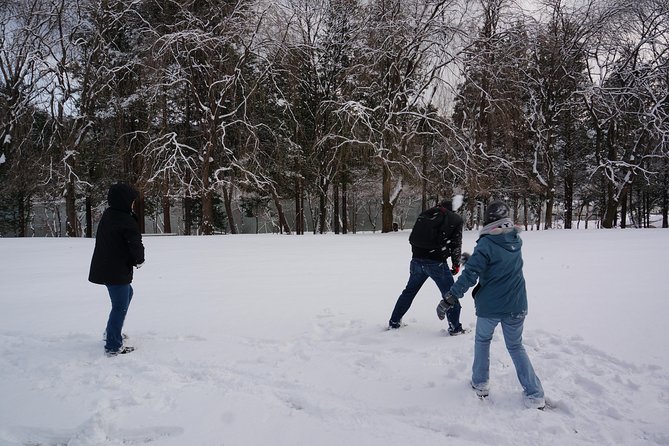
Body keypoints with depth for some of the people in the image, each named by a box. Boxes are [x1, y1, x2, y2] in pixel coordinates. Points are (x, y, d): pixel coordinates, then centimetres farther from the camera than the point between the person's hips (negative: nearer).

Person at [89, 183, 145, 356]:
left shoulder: (107, 215, 7)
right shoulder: (127, 221, -21)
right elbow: (136, 245, -21)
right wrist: (139, 260, 2)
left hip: (103, 269, 10)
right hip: (117, 272, -10)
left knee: (127, 293, 27)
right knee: (120, 306, -1)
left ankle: (112, 332, 33)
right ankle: (113, 346, 4)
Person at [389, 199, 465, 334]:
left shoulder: (425, 214, 15)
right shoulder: (456, 219, 4)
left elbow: (412, 238, 14)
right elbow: (456, 244, 0)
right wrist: (456, 264, 9)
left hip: (417, 260, 5)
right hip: (437, 263, -5)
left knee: (409, 291, 19)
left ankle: (394, 322, 26)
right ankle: (455, 327, 10)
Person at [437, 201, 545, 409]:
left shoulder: (486, 244, -16)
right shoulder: (516, 240, 0)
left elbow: (469, 275, -21)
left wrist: (449, 298, -19)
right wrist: (473, 258, 24)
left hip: (489, 307, -3)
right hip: (516, 306, 4)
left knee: (482, 340, 23)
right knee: (516, 347, 19)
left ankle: (480, 384, 26)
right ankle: (534, 395, 13)